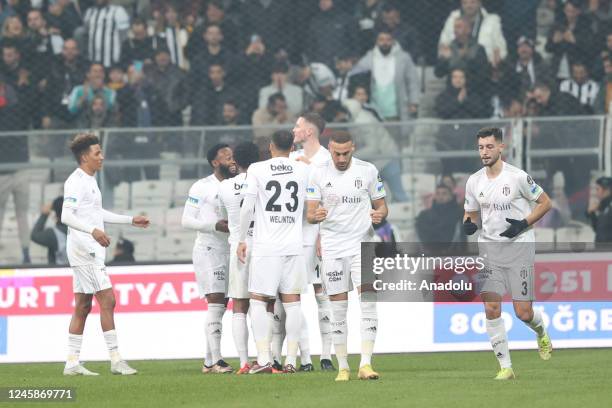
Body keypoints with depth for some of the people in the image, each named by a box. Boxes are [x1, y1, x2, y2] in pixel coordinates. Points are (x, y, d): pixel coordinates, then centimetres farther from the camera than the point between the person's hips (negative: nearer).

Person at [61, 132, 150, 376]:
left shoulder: (89, 181, 18)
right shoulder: (76, 182, -13)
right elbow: (66, 216, -23)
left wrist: (131, 220, 31)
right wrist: (93, 231, -36)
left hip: (89, 250, 10)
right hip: (85, 249, -10)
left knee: (83, 306, 9)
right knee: (107, 301, -11)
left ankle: (72, 363, 9)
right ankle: (115, 360, -10)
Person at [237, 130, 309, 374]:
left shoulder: (257, 170, -3)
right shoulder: (303, 170, 5)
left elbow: (247, 207, -4)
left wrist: (242, 240, 4)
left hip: (266, 246, -3)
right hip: (295, 245, 3)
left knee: (258, 301, 2)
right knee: (292, 301, 5)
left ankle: (263, 359, -7)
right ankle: (291, 360, 4)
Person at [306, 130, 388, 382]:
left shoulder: (368, 171, 2)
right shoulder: (318, 173, 2)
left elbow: (381, 205, 9)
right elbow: (310, 214, 1)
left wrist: (379, 215, -14)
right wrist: (316, 216, -23)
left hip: (362, 244, -1)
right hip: (332, 246, 1)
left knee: (368, 301, -14)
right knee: (338, 308, 3)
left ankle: (366, 364, -16)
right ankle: (343, 367, 10)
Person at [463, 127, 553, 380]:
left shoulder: (518, 177, -9)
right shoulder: (474, 181, 5)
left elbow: (545, 203, -1)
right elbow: (471, 213, 18)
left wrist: (524, 224, -14)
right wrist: (469, 224, -6)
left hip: (519, 246, -4)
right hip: (489, 247, 4)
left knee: (523, 312, -5)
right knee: (491, 307, -10)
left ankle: (540, 331, 32)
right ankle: (505, 366, -3)